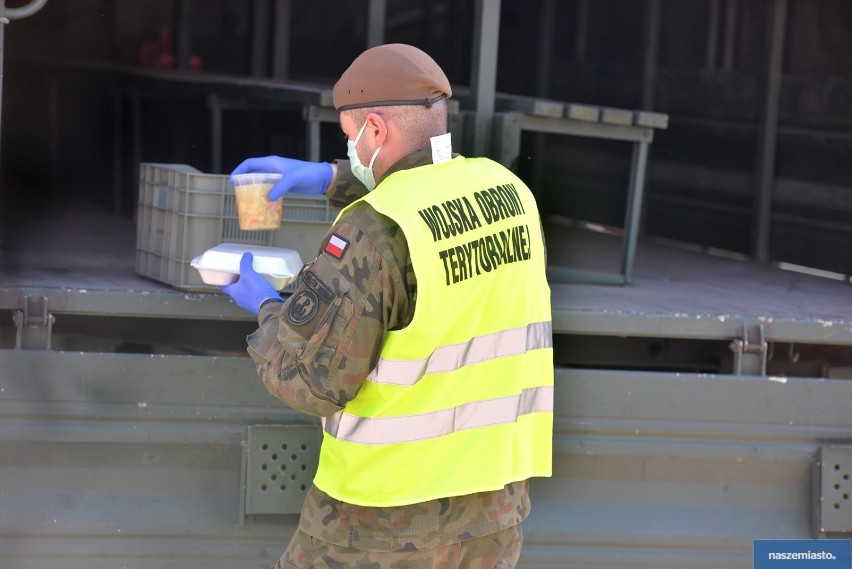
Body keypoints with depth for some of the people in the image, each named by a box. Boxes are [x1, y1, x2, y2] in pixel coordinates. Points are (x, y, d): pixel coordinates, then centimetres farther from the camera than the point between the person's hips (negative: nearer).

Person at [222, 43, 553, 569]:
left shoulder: (375, 231, -19)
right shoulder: (508, 191, 1)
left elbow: (312, 380, -18)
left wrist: (266, 309, 0)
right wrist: (328, 178, 22)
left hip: (389, 507, -6)